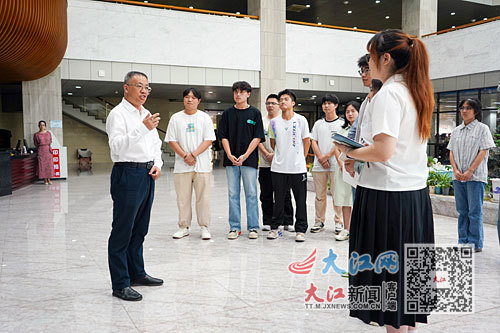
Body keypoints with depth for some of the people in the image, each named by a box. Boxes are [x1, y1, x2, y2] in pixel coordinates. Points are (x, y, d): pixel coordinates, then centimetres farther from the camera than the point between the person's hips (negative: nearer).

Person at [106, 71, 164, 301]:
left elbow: (156, 144, 23)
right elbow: (117, 145, -21)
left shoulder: (146, 114, 18)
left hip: (148, 175, 9)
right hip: (127, 174, -8)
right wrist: (143, 127, -26)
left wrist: (158, 164, 6)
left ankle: (137, 273, 30)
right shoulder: (118, 114, -8)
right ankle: (120, 284, 5)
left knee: (140, 229, 17)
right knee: (122, 231, -3)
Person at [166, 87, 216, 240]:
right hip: (181, 165, 1)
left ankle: (204, 227, 11)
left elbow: (209, 140, -3)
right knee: (183, 198, 6)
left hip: (202, 165, -1)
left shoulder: (205, 118, 5)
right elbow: (171, 140, 3)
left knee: (203, 198, 1)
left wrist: (193, 155, -12)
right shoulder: (176, 118, 8)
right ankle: (184, 227, 17)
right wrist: (185, 156, -9)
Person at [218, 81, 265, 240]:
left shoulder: (255, 113, 3)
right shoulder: (228, 113, 8)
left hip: (249, 160, -2)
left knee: (251, 194, 2)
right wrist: (230, 155, -9)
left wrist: (245, 156, -12)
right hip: (231, 160, 2)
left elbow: (257, 137, -3)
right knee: (233, 194, 6)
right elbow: (224, 137, 6)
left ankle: (253, 227, 11)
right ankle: (234, 227, 14)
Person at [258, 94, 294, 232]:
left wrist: (275, 154, -15)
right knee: (266, 195, 6)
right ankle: (267, 222, 15)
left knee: (285, 195, 1)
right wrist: (267, 154, -11)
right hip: (265, 164, 2)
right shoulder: (261, 121, 10)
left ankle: (288, 222, 10)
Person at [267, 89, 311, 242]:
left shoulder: (301, 120, -1)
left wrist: (300, 159, 9)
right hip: (278, 168, 2)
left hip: (298, 168, -2)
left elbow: (306, 141, 6)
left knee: (300, 201, 3)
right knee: (278, 199, 9)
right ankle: (274, 227, 21)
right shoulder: (274, 122, 6)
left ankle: (301, 230, 13)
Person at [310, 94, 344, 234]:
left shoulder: (342, 123, 3)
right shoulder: (318, 123, 14)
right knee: (319, 195, 7)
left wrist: (327, 156, -11)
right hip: (318, 165, 3)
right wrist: (321, 158, -6)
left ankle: (338, 222, 9)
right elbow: (313, 142, 8)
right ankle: (319, 221, 15)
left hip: (335, 164, -3)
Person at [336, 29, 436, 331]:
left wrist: (350, 152, -7)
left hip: (387, 195, -9)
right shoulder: (418, 93, 12)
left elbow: (384, 150, -24)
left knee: (387, 271, 3)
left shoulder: (388, 95, -14)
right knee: (408, 266, 17)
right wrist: (362, 151, 13)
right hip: (417, 193, 9)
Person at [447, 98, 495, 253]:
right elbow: (451, 152, 12)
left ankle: (475, 243, 4)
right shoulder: (456, 130, 14)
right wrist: (456, 170, -4)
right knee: (462, 211, 9)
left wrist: (470, 171, -14)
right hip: (458, 176, 5)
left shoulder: (482, 128, -1)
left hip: (475, 176, -5)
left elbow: (483, 152, -8)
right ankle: (463, 241, 17)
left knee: (475, 211, -3)